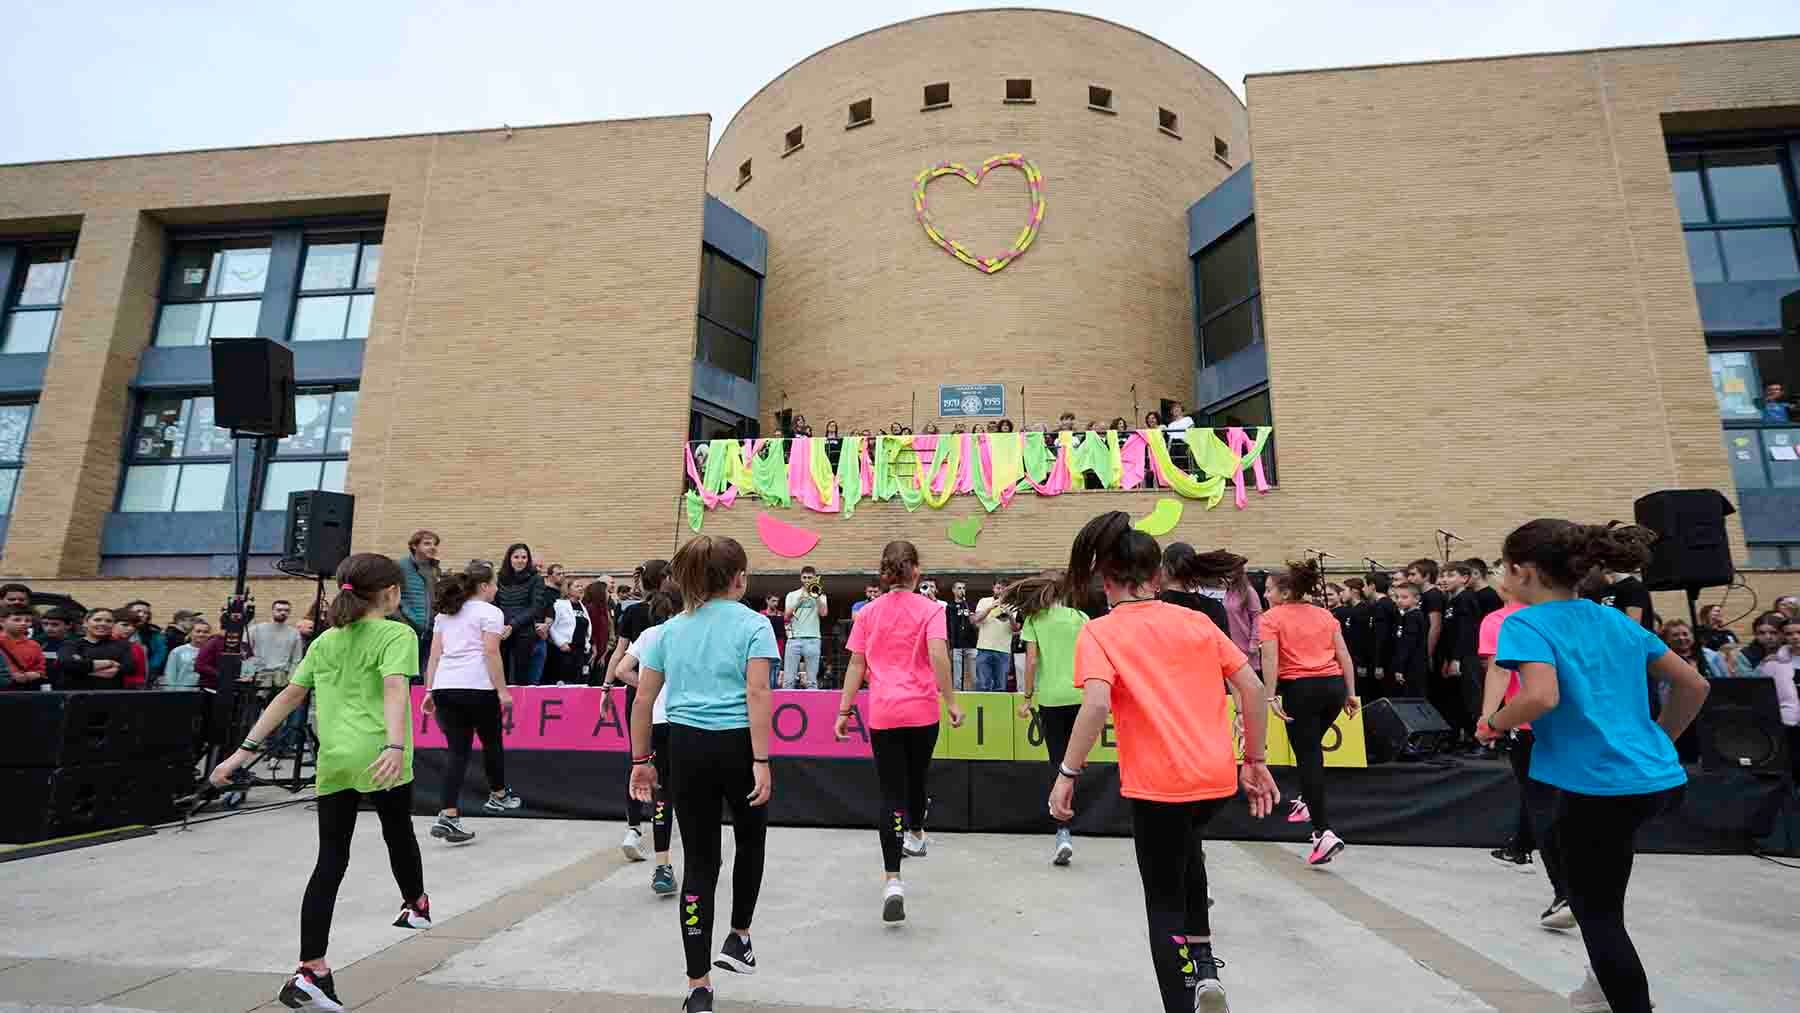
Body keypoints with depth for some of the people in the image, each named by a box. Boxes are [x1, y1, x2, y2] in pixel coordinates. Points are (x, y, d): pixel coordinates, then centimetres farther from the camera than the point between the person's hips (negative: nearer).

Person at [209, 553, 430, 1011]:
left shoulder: (325, 641, 15)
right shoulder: (397, 634, -6)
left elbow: (289, 696, 13)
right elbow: (395, 689, -22)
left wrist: (246, 750, 18)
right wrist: (396, 747, -31)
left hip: (334, 762, 5)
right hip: (379, 758, -4)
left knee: (330, 862, 9)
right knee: (399, 834, 20)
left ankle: (311, 970, 4)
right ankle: (416, 906, 42)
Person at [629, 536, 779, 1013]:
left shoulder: (672, 628, 9)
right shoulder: (753, 624, -4)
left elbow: (643, 700, 9)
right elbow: (757, 695, -15)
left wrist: (641, 760, 16)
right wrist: (761, 761, -15)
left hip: (685, 746, 4)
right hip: (736, 745, -3)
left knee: (698, 860, 12)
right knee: (750, 840, 25)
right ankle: (738, 938, 37)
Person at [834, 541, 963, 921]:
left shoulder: (868, 612, 4)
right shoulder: (929, 609, -4)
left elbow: (856, 665, 2)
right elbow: (937, 655, -17)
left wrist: (844, 710, 7)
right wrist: (951, 702, -11)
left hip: (882, 714, 1)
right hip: (922, 711, 0)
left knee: (891, 794, 4)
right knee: (917, 778, 24)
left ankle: (892, 880, -4)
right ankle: (915, 835, 49)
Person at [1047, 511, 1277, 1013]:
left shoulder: (1099, 632, -6)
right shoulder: (1197, 620, 6)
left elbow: (1097, 704, -21)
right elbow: (1251, 689, 5)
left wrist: (1067, 773, -13)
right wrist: (1255, 760, 13)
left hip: (1158, 783, -5)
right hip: (1218, 777, 5)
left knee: (1164, 904, 15)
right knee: (1187, 845, 35)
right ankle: (1204, 964, 28)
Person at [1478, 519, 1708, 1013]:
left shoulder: (1525, 623, -13)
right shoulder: (1618, 620, 10)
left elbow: (1541, 697, -27)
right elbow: (1694, 685, 16)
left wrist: (1492, 723, -10)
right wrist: (1658, 741, 26)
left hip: (1599, 785, -8)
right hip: (1659, 778, 8)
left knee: (1598, 914, 8)